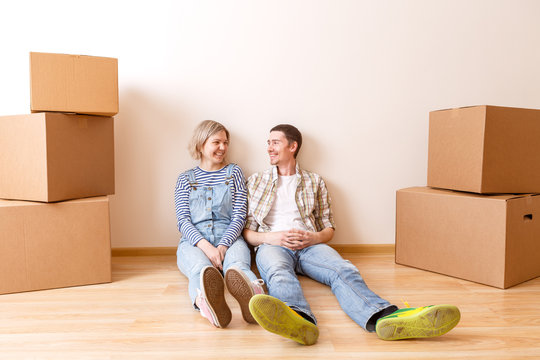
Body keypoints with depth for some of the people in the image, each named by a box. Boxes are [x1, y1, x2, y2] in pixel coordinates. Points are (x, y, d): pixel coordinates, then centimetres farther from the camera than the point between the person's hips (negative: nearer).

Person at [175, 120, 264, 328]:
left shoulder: (234, 172, 16)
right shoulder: (185, 179, 15)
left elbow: (239, 215, 6)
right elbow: (183, 221, 2)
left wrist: (223, 246, -14)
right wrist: (206, 246, -19)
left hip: (229, 239, 0)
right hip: (194, 242, 0)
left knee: (237, 264, -38)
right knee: (200, 266, -39)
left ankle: (252, 297, -72)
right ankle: (207, 303, -72)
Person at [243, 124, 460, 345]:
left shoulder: (314, 182, 22)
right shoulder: (256, 181, 20)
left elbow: (329, 228, 18)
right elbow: (246, 231, 13)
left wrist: (313, 238, -6)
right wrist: (271, 237, -8)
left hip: (310, 245, 2)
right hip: (272, 245, -1)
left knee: (344, 270, -31)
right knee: (279, 273, -38)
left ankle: (384, 318, -58)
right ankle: (299, 320, -69)